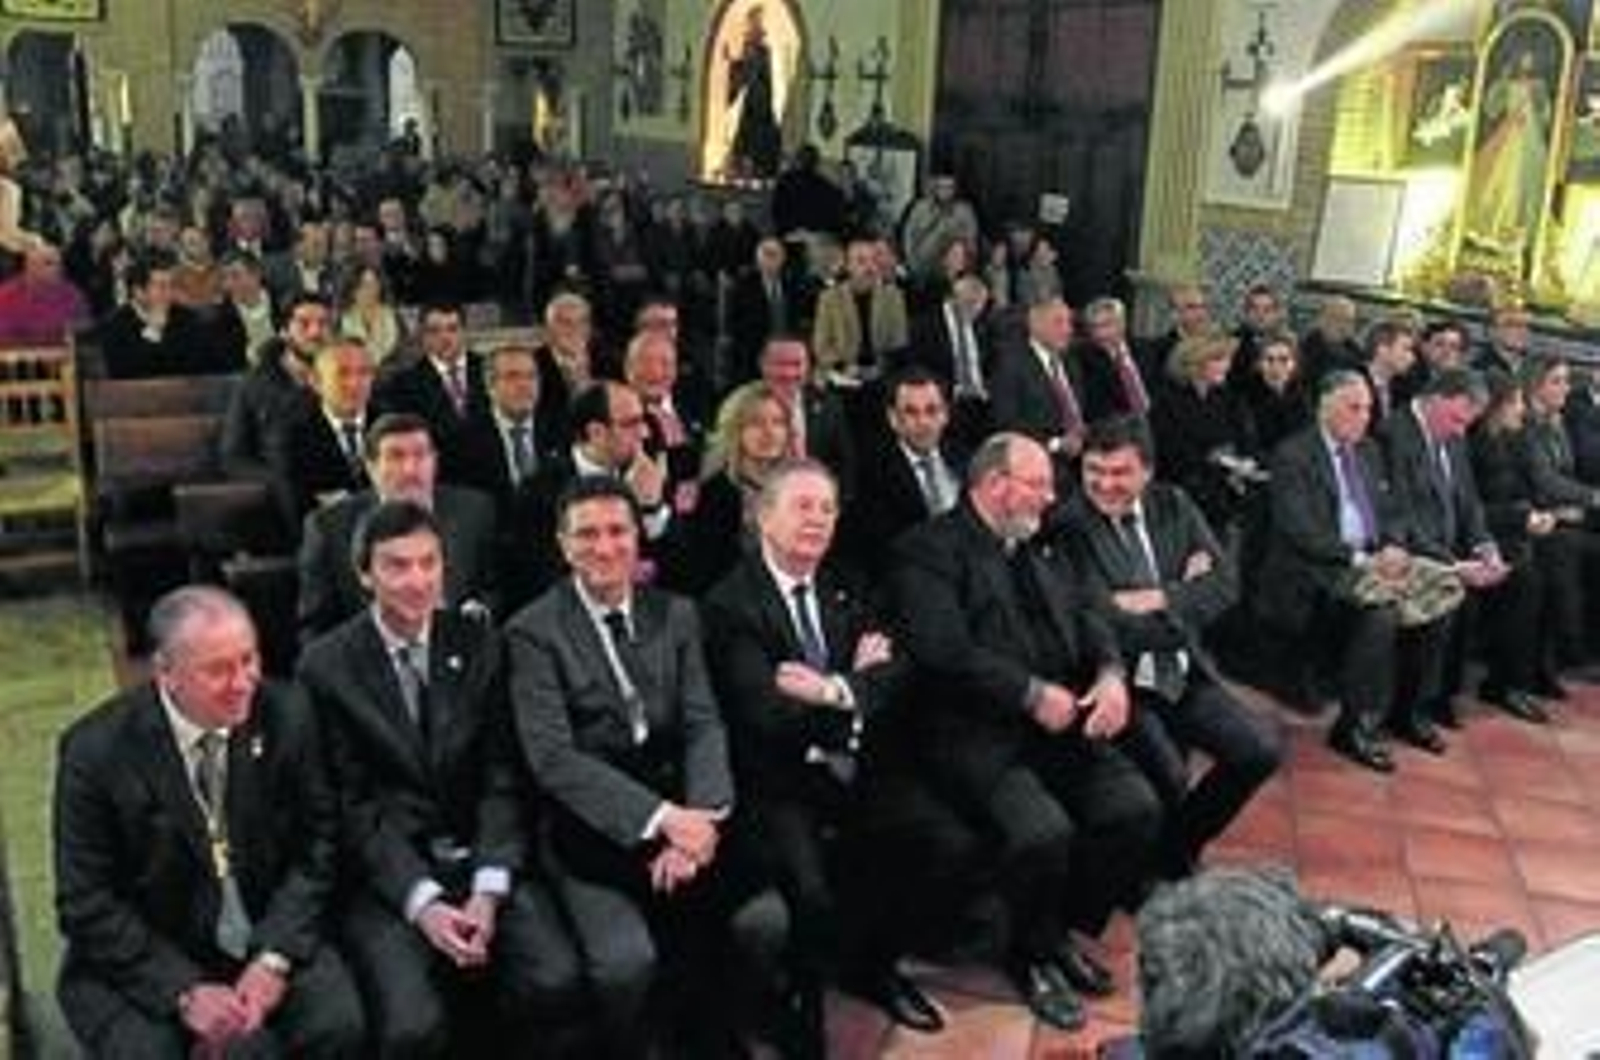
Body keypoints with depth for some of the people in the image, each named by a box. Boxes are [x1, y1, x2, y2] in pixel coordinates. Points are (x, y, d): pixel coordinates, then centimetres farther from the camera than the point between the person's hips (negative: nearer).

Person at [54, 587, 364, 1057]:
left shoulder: (286, 715, -9)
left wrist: (275, 960, -13)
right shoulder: (96, 750, -14)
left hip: (269, 937, 2)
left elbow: (315, 846, 0)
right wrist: (184, 992, -19)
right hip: (141, 959, -1)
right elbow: (87, 906, -9)